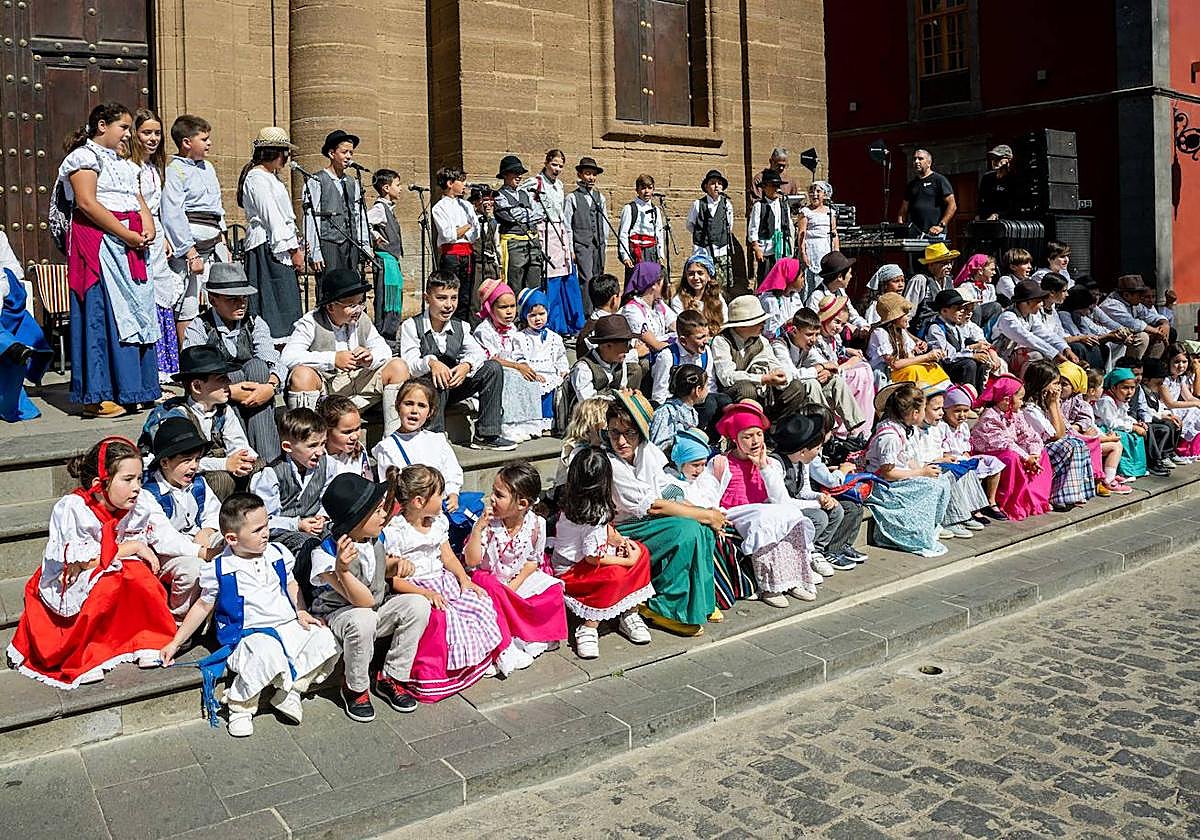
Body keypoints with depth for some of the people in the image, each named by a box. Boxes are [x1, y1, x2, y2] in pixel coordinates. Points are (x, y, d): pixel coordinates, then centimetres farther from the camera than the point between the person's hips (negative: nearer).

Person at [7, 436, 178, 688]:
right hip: (68, 588, -4)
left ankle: (148, 640, -13)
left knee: (138, 573, -30)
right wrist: (134, 546, -24)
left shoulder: (141, 504, -12)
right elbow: (82, 561, -28)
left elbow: (167, 536, -17)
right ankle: (78, 658, -17)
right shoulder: (71, 509, -25)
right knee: (109, 584, -36)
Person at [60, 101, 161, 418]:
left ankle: (137, 388, 13)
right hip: (99, 241, -8)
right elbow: (87, 203, -14)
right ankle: (98, 396, -8)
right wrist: (126, 234, -18)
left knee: (136, 313, 7)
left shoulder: (122, 163, 24)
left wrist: (148, 229, -2)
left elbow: (140, 201, 18)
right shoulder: (84, 156, -3)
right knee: (102, 313, -10)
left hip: (129, 246, 9)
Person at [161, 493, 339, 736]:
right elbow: (203, 606, 6)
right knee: (267, 653, -39)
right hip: (249, 634, -4)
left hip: (288, 626, 5)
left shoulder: (278, 554, 5)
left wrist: (301, 612, 4)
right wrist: (175, 643, 8)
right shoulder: (219, 570, -5)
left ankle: (288, 690, -8)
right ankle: (240, 706, -13)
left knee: (325, 640, -21)